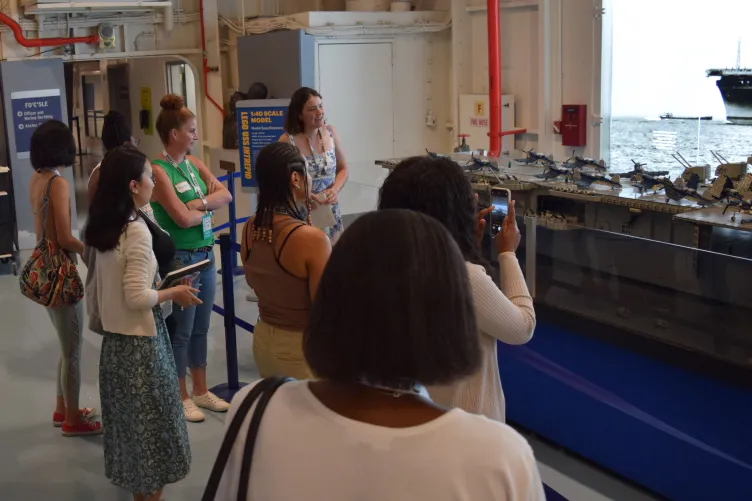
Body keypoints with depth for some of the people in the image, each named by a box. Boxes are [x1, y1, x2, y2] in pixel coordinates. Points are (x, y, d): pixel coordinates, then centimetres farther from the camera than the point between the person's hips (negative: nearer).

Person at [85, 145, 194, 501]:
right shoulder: (137, 231, -21)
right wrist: (174, 293, -9)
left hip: (114, 340, 8)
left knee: (129, 421, 18)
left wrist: (160, 286, 14)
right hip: (140, 343, -8)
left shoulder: (103, 229, 4)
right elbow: (137, 298, -24)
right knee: (151, 424, 6)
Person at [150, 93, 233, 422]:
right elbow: (183, 218, -19)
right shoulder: (159, 171, -14)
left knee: (200, 328, 16)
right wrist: (210, 203, -3)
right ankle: (181, 397, 17)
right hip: (180, 259, -7)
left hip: (206, 255, 7)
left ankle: (201, 391, 28)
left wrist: (199, 202, -14)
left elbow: (226, 195, 2)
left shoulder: (193, 163, 10)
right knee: (180, 331, 4)